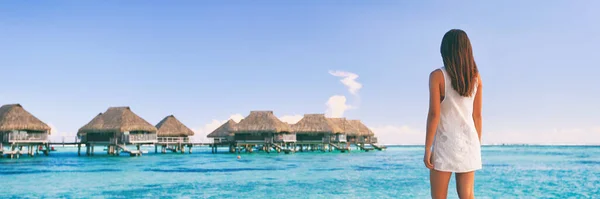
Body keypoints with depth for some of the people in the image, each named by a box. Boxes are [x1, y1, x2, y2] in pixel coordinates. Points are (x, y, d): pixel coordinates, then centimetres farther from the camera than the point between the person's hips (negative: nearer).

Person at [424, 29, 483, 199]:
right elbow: (477, 115, 6)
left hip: (445, 142, -4)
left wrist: (427, 149, -11)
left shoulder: (437, 76, -10)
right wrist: (477, 146, 15)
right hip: (468, 142, 5)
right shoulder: (475, 77, 3)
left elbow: (434, 114, -15)